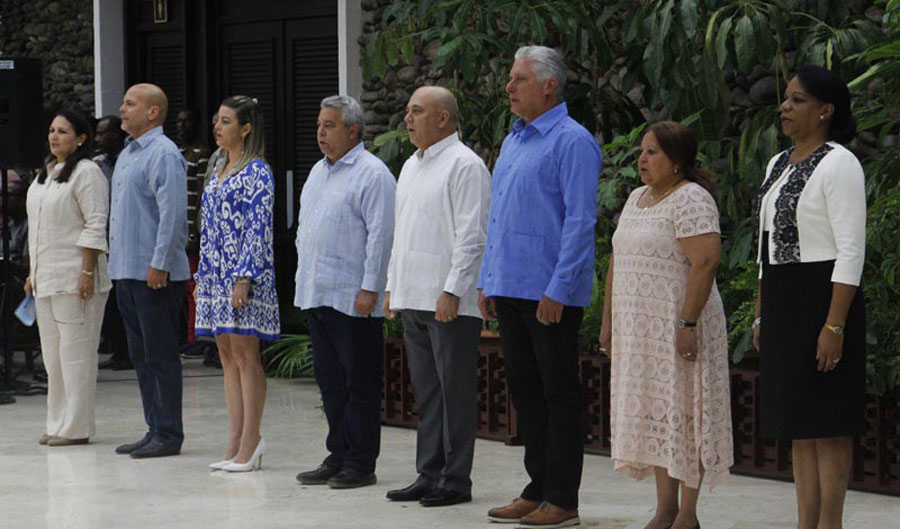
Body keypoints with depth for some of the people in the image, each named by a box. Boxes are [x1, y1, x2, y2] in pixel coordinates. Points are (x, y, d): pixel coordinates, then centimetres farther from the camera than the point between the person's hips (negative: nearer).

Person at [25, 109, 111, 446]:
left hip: (74, 278, -9)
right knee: (53, 353, 11)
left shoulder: (87, 173, -9)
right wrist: (33, 272, 19)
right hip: (46, 278, 9)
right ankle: (58, 424, 17)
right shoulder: (44, 174, 18)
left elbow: (95, 226, -15)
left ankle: (76, 428, -4)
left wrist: (87, 272, -20)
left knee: (75, 351, -7)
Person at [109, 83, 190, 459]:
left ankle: (168, 434, -1)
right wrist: (116, 257, 20)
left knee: (161, 356, -5)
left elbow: (172, 213, -20)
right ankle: (155, 429, 18)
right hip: (126, 272, 10)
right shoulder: (127, 154, 18)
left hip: (154, 274, -10)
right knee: (141, 356, 12)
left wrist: (159, 263, -22)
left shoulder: (163, 154, -13)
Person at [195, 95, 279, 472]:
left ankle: (249, 445, -5)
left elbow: (258, 228, -14)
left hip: (244, 272, -9)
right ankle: (236, 445, 10)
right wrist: (202, 276, 16)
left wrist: (244, 278, -20)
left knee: (245, 355, -7)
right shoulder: (219, 175, 18)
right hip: (216, 273, 9)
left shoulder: (257, 173, -8)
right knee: (227, 355, 7)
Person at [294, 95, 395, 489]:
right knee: (330, 379, 12)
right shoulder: (318, 172, 18)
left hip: (352, 298, -9)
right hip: (316, 294, 9)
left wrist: (370, 289, -19)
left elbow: (380, 235, -15)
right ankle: (337, 457, 19)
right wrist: (303, 276, 18)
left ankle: (360, 463, 1)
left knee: (360, 383, -3)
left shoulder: (372, 174, -10)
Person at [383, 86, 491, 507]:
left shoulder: (465, 165, -9)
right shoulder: (411, 167, 19)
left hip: (450, 303, -9)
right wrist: (392, 286, 19)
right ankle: (429, 476, 18)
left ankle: (455, 480, 1)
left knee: (455, 392, -4)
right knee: (426, 393, 12)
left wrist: (453, 291, -19)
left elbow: (471, 236, -15)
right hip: (413, 299, 9)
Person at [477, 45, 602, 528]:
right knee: (525, 392, 12)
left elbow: (580, 221, -16)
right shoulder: (513, 141, 17)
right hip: (510, 289, 9)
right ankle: (537, 490, 19)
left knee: (559, 395, -2)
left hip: (551, 293, -9)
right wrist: (487, 281, 17)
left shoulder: (572, 141, -10)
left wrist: (558, 289, -20)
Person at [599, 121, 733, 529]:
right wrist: (608, 322, 15)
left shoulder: (691, 199, -12)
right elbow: (618, 263, 19)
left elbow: (705, 262, -21)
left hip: (679, 327, -9)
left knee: (683, 413, -4)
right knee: (655, 416, 9)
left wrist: (688, 324, -25)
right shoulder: (637, 198, 15)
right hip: (640, 329, 9)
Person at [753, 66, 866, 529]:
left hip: (824, 301, -9)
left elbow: (851, 250, -17)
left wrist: (835, 326, -22)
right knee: (798, 423, 10)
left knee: (828, 423, -5)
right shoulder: (779, 166, 15)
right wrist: (761, 316, 17)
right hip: (782, 304, 9)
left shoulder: (838, 165, -12)